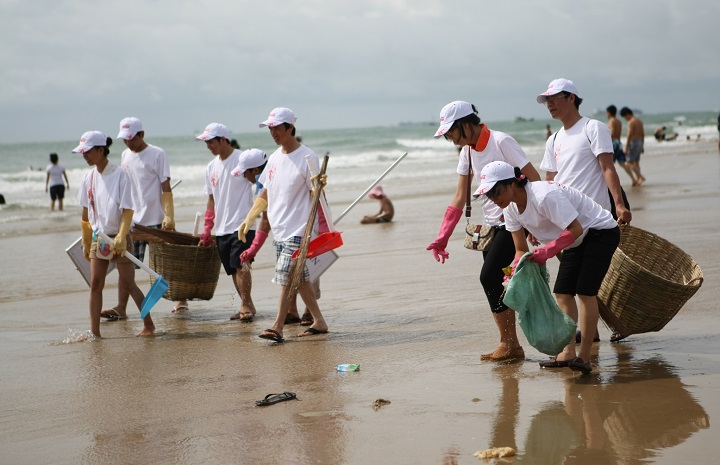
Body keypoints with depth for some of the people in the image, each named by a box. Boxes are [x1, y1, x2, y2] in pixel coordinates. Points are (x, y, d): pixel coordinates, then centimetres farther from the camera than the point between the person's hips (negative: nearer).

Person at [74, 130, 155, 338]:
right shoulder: (89, 178, 5)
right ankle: (94, 331, 5)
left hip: (118, 237, -6)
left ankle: (149, 324, 13)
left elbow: (127, 210, -15)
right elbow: (86, 213, 12)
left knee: (127, 284, -1)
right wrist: (86, 242, 13)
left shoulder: (120, 175, -13)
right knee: (95, 284, 2)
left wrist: (121, 237, -24)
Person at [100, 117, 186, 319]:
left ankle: (181, 299, 20)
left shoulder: (157, 154, -7)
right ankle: (121, 308, -4)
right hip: (131, 219, 5)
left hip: (155, 219, -5)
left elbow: (166, 188, -10)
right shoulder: (125, 156, 10)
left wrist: (169, 216, -17)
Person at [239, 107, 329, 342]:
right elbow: (266, 193, 20)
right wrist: (250, 218, 17)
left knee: (287, 276, -12)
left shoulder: (307, 157, -10)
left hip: (298, 228, -8)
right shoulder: (275, 158, 13)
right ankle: (319, 321, 18)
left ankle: (278, 326, -10)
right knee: (299, 277, 10)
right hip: (279, 227, 8)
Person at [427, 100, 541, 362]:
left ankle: (508, 344, -5)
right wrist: (442, 238, 3)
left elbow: (534, 180, -16)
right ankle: (511, 345, 11)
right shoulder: (467, 152, 9)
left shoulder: (501, 142, -14)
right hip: (491, 223, 8)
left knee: (489, 277, -14)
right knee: (495, 282, 4)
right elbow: (460, 198, 9)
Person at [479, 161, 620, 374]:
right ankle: (568, 353, 7)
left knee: (585, 290, -16)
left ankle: (584, 357, -13)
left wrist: (546, 252, -33)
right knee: (562, 293, 2)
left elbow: (575, 229, -32)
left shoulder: (544, 196, -32)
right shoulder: (511, 209, -3)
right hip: (577, 242, 9)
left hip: (601, 231, -9)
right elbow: (521, 250, 3)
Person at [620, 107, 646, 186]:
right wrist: (642, 146, 20)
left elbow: (630, 135, -20)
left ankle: (641, 177, -17)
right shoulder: (639, 120, 12)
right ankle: (637, 180, 10)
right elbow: (643, 134, 15)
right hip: (640, 142, 9)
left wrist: (626, 148, -17)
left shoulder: (631, 122, -16)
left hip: (633, 143, -9)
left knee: (630, 163, -6)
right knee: (636, 162, 12)